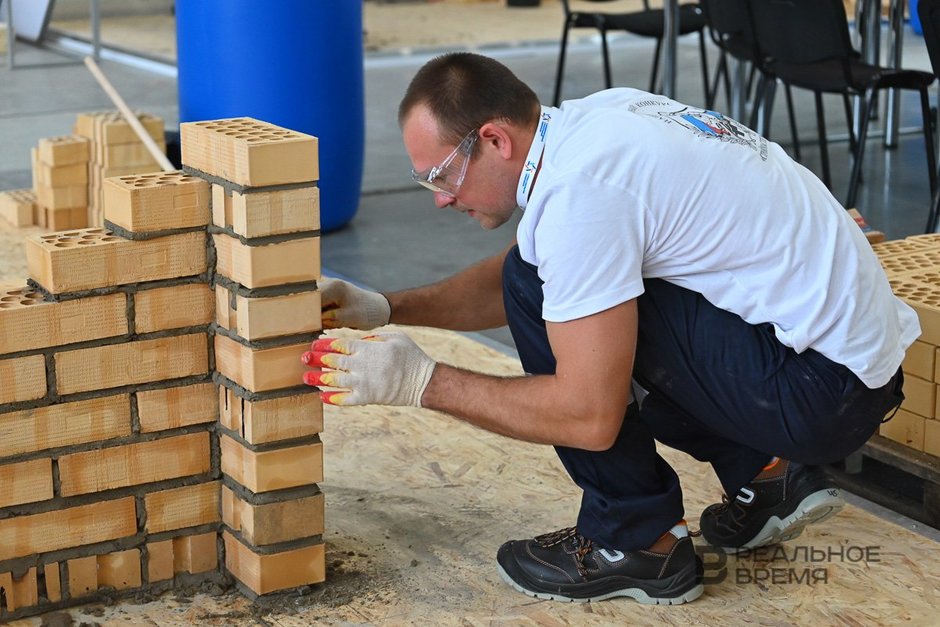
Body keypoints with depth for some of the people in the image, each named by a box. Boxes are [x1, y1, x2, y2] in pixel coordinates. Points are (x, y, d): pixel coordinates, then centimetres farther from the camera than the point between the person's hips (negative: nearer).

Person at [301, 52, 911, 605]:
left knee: (538, 288, -13)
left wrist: (421, 381, -13)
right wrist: (387, 307, 11)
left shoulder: (581, 188, -22)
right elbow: (511, 278, 22)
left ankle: (639, 542, -1)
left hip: (824, 388, -10)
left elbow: (589, 416, -21)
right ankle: (765, 478, 16)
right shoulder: (595, 119, 6)